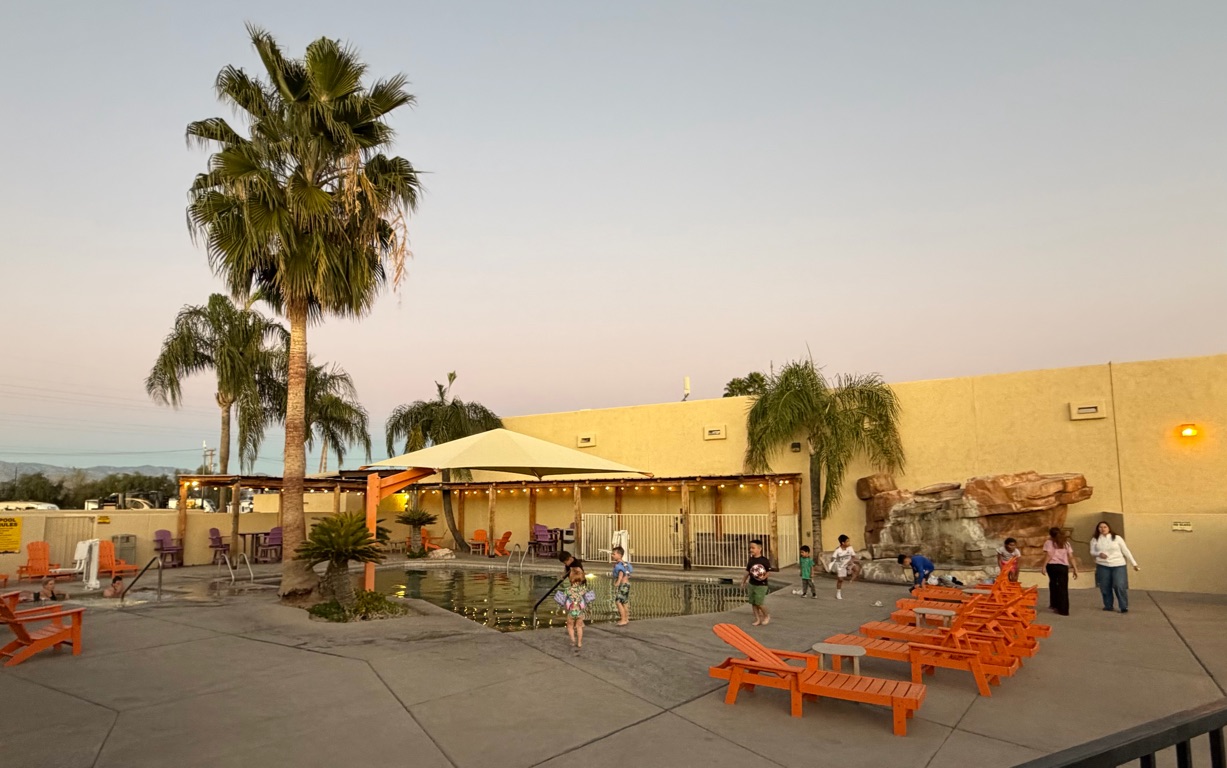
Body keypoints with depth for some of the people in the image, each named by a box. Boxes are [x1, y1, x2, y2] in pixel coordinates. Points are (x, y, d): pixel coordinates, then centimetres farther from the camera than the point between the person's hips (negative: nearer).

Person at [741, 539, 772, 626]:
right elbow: (747, 572, 12)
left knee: (759, 602, -7)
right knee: (753, 603, 9)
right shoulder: (750, 560, 4)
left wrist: (764, 577, -27)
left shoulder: (764, 560, -13)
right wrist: (743, 582, 14)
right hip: (751, 584, 6)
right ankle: (757, 619, 22)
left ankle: (766, 616, 18)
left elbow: (769, 571, -10)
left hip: (761, 585, -6)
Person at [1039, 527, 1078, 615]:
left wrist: (1044, 566, -8)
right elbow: (1071, 557, 6)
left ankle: (1054, 604, 23)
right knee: (1063, 587, 2)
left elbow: (1048, 555, -8)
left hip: (1052, 565, -2)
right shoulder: (1066, 543, 15)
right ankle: (1064, 610, 0)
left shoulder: (1049, 542, 5)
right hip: (1063, 566, 2)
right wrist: (1075, 569, 6)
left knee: (1053, 583, 19)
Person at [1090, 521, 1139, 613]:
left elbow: (1126, 551, 2)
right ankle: (1108, 606, 19)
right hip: (1102, 566, 2)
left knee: (1120, 586, -9)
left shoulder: (1117, 538, -1)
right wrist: (1099, 554, -15)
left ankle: (1124, 607, 1)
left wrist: (1134, 564, 1)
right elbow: (1092, 552, 7)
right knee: (1105, 587, 5)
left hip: (1118, 565, -2)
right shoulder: (1095, 539, 4)